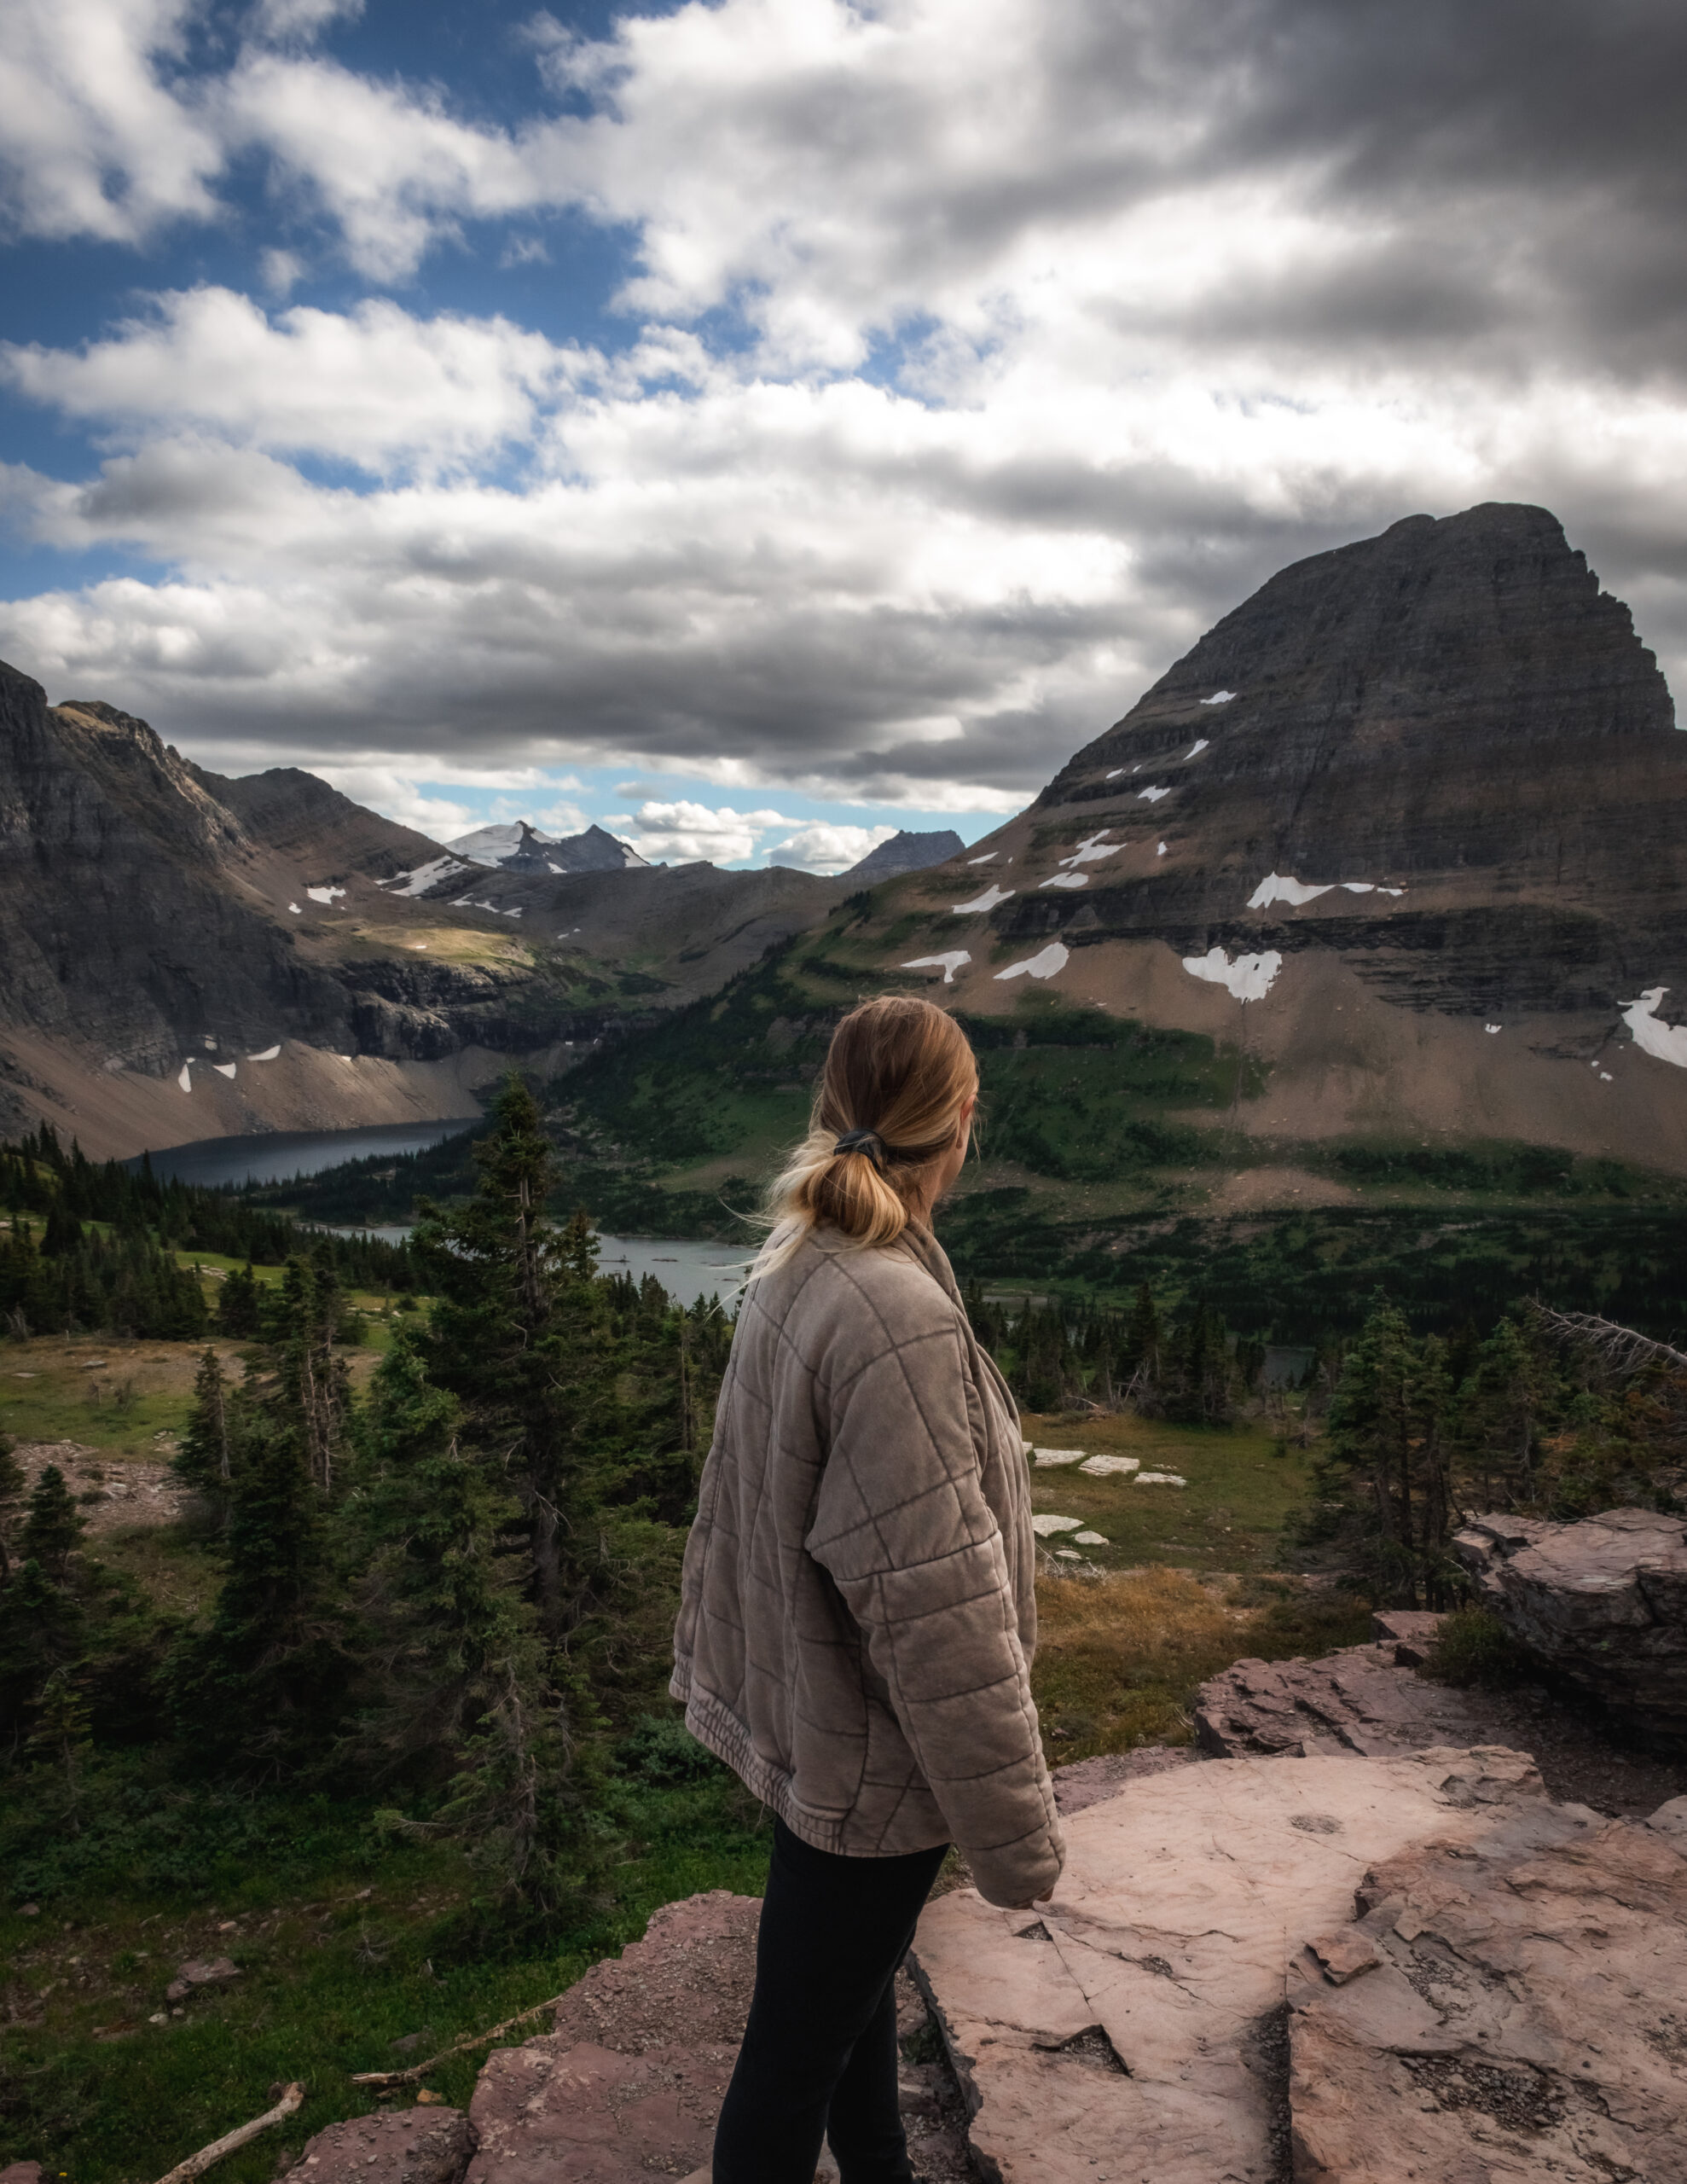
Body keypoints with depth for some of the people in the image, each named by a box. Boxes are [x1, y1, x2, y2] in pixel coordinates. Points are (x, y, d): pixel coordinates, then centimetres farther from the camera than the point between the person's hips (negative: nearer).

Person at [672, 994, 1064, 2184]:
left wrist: (718, 1666, 21)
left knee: (860, 1983, 27)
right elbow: (938, 1607, -27)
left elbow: (735, 1506, 9)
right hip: (869, 1752, -9)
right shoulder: (896, 1316, -31)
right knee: (798, 2047, 12)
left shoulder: (793, 1270, -2)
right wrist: (1016, 1834, -16)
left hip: (807, 1712, 9)